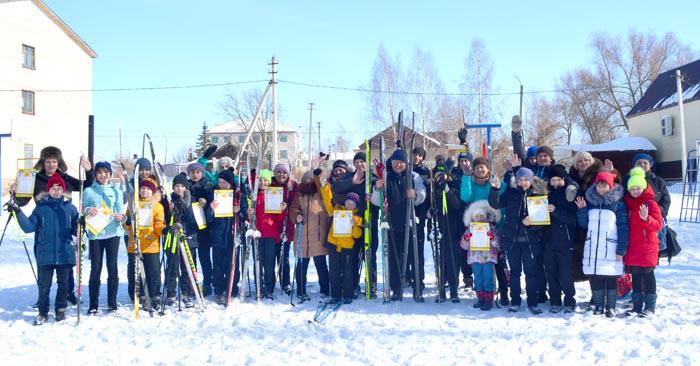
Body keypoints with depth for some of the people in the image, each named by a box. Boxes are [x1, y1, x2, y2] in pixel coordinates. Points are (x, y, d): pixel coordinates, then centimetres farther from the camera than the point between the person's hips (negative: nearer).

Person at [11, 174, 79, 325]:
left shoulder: (70, 208, 5)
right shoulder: (41, 208, 4)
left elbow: (75, 230, 9)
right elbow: (29, 227, -1)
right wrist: (19, 213, -11)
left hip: (65, 253, 1)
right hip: (45, 254, 0)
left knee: (63, 283, 9)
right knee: (44, 284, 3)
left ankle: (61, 309, 22)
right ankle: (43, 312, 15)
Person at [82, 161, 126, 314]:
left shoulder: (116, 191, 13)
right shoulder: (88, 191, 10)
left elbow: (121, 210, 6)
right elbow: (83, 209, 5)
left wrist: (122, 217, -16)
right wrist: (88, 210, -18)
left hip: (113, 232, 1)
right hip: (95, 233, -1)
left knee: (112, 267, 1)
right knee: (95, 268, -1)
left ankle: (112, 303, 8)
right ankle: (93, 304, 4)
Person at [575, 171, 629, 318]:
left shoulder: (618, 203, -2)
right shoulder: (590, 201, 10)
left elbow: (623, 228, -5)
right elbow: (584, 224, 13)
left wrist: (621, 249, -10)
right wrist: (582, 209, -4)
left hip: (610, 248, -4)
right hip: (592, 247, 4)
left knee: (611, 278, 1)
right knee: (595, 278, 6)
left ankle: (610, 307, 11)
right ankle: (598, 305, 17)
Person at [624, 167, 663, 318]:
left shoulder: (651, 204, -6)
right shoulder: (628, 204, 10)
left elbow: (658, 225, -11)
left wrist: (646, 218, -25)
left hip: (647, 247, -5)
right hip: (632, 247, 5)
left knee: (647, 275, 0)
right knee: (635, 276, 10)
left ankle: (650, 306, 7)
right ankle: (637, 305, 18)